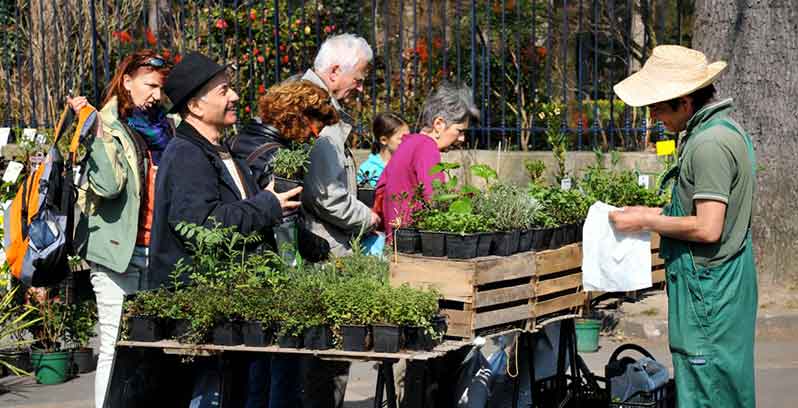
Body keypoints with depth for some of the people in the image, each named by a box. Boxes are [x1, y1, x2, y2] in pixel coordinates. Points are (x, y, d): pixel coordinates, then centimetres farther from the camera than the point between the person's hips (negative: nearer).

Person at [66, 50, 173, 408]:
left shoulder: (162, 128, 15)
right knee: (115, 349, -4)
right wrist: (93, 131, -20)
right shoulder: (108, 128, -4)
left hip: (157, 251, 6)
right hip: (119, 251, -6)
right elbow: (108, 185, -21)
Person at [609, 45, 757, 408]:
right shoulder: (725, 130, 12)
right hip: (728, 283, 10)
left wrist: (646, 222, -12)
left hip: (708, 290, -10)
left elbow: (708, 228, -24)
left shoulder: (709, 145, -20)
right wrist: (656, 213, 13)